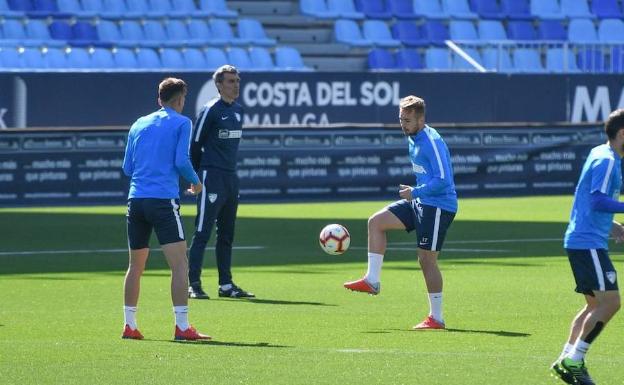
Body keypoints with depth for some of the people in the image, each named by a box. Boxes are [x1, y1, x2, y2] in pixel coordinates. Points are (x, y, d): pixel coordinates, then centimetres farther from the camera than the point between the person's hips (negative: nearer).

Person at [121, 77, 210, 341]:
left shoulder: (139, 125, 17)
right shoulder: (181, 123, 2)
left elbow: (127, 168, 17)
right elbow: (181, 161, -7)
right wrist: (195, 182, 10)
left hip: (136, 199, 6)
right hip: (164, 199, -6)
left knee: (136, 266, 16)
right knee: (179, 265, -8)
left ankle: (129, 325, 18)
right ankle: (182, 326, -17)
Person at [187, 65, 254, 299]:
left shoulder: (238, 110, 13)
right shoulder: (211, 110, -10)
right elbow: (195, 144, -7)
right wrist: (196, 176, -3)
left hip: (231, 177, 8)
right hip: (212, 178, -8)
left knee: (226, 234, 11)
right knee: (202, 232, -9)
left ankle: (226, 285, 16)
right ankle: (193, 284, -9)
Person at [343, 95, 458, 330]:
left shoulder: (432, 142, -18)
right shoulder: (413, 139, 12)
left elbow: (443, 180, -23)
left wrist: (415, 192, -16)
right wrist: (415, 194, 17)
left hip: (437, 206, -10)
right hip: (420, 203, 10)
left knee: (427, 259, -7)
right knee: (376, 222, 3)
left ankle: (436, 318, 1)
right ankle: (372, 280, 3)